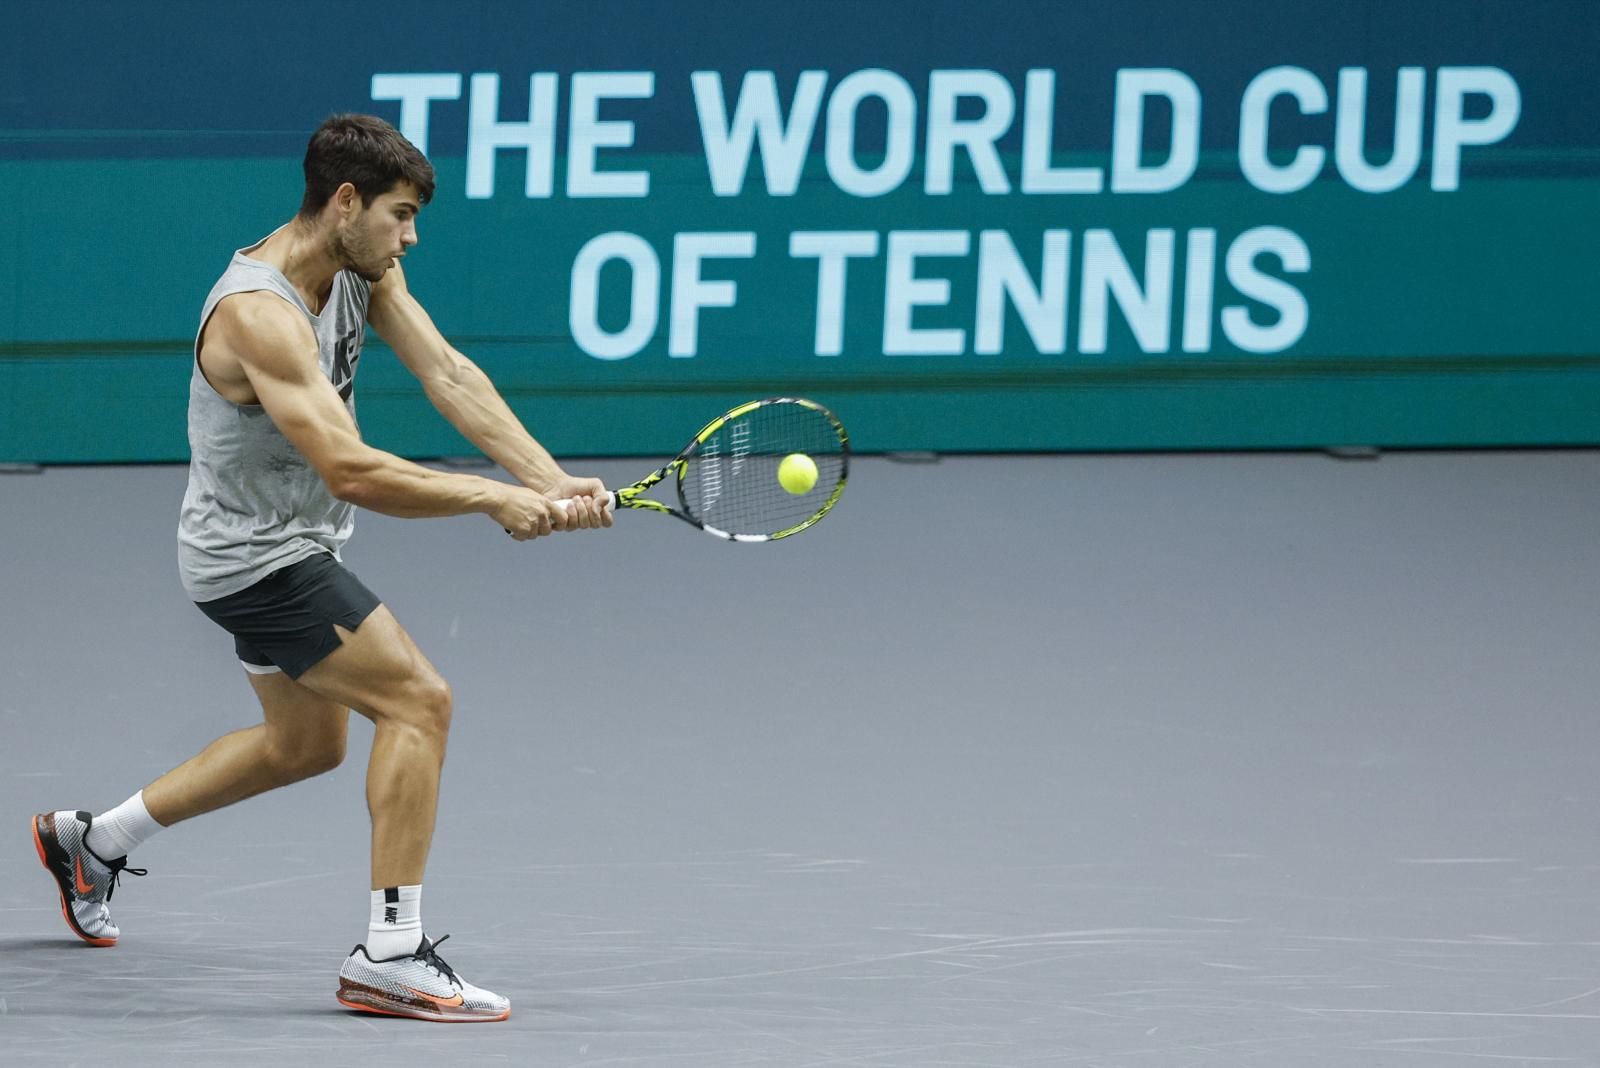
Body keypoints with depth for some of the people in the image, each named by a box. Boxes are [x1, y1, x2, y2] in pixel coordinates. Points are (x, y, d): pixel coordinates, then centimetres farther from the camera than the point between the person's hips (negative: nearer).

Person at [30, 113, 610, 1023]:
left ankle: (91, 841, 39)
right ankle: (391, 955, -17)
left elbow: (449, 376, -11)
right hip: (253, 555, -10)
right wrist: (492, 499, -35)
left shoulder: (363, 266, -3)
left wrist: (548, 482, -24)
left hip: (295, 546, 10)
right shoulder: (259, 314, -31)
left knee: (306, 743, 26)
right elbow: (350, 471, -37)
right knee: (419, 701, -18)